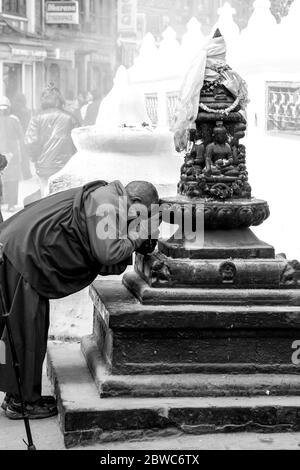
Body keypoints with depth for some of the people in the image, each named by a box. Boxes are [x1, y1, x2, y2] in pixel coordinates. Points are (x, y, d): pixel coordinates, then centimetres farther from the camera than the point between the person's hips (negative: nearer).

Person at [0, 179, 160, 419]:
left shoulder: (103, 200, 18)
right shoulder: (105, 201, -13)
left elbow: (104, 264, 15)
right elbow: (107, 253, -22)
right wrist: (138, 237, -7)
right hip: (22, 253, -11)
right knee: (27, 329, -2)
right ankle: (23, 401, 7)